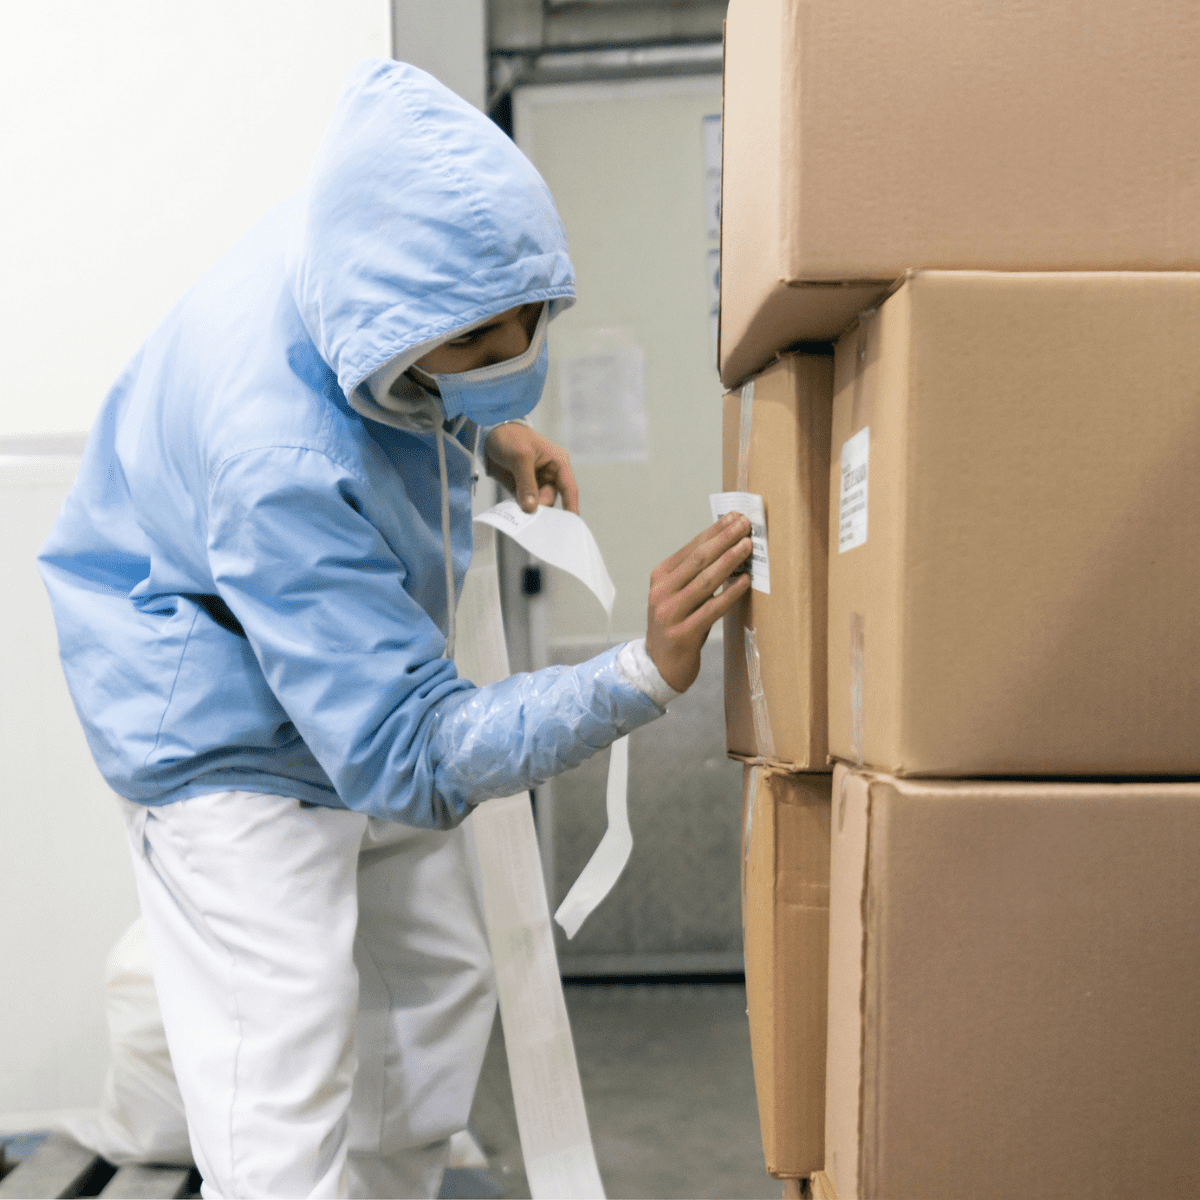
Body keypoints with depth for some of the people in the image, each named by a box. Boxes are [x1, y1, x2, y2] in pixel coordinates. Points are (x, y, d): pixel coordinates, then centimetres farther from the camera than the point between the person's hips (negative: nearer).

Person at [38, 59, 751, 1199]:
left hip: (357, 680, 8)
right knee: (284, 1089, -12)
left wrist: (487, 434, -8)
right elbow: (409, 755, -38)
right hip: (227, 737, -8)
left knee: (440, 990, 16)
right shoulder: (278, 465, -41)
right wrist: (646, 672, -48)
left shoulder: (368, 231, -17)